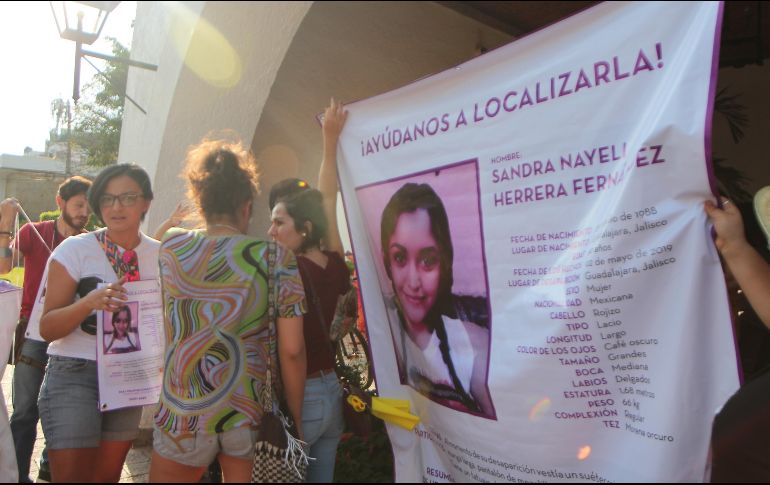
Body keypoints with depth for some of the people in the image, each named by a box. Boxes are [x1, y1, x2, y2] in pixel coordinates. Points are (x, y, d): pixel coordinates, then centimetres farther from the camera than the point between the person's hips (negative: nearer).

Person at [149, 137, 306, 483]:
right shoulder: (277, 258, -10)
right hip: (252, 414, 0)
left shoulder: (171, 247, -4)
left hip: (184, 415, 1)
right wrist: (296, 419, 2)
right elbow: (292, 350, -11)